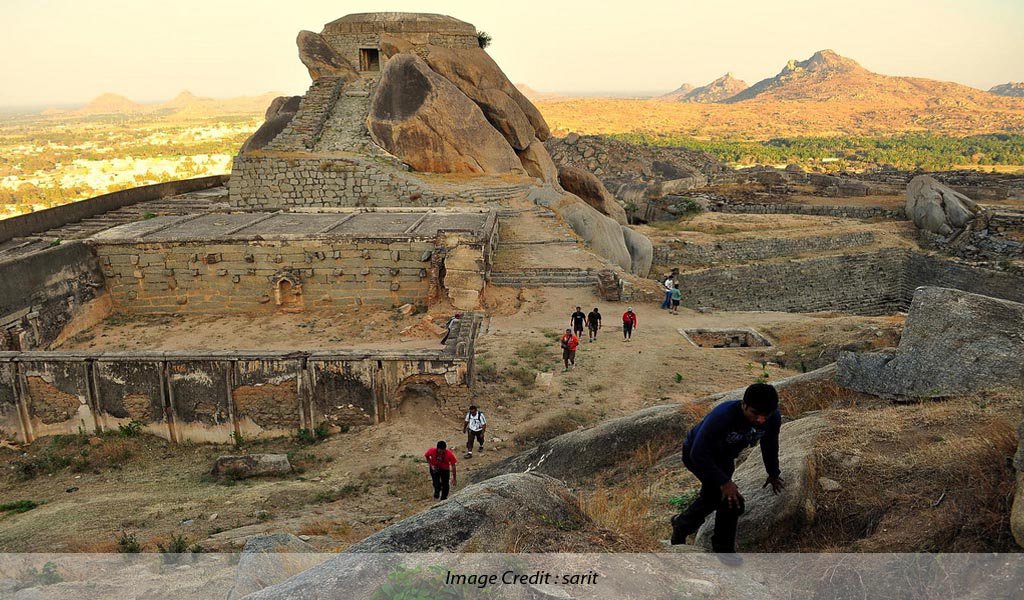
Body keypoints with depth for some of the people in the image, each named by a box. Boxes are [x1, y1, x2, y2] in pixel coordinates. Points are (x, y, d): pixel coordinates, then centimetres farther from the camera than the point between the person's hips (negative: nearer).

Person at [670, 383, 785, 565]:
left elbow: (770, 444, 1)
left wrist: (773, 473, 10)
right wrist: (723, 481, -39)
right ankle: (723, 548, 5)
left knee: (711, 499, 25)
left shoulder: (773, 419, -23)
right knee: (731, 501, -19)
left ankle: (682, 524, 53)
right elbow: (699, 454, -37)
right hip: (698, 456, -7)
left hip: (724, 457, 7)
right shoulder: (723, 416, -42)